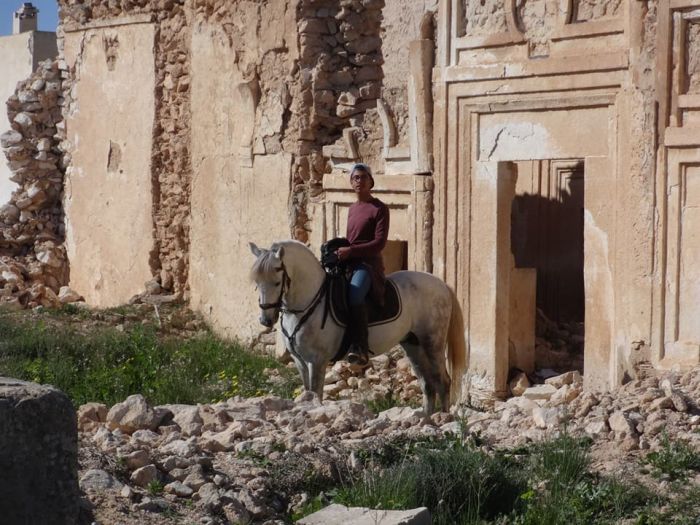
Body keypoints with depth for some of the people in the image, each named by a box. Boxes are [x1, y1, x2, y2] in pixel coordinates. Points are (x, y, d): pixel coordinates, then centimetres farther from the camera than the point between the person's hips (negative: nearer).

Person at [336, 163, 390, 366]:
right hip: (348, 263, 9)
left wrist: (350, 251, -19)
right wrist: (339, 248, 11)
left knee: (355, 293, -37)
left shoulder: (379, 209, -3)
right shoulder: (352, 208, 21)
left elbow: (379, 242, -13)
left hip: (368, 263, -9)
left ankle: (360, 348, -42)